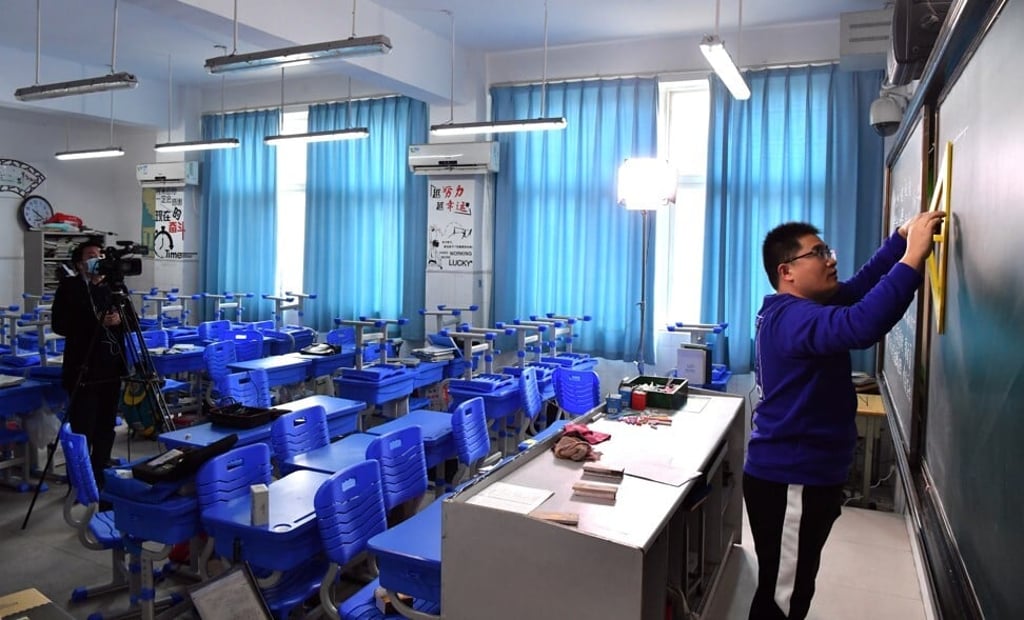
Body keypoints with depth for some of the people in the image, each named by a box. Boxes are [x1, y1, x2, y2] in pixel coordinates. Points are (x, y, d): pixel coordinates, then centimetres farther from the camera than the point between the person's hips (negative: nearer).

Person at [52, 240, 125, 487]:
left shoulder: (111, 286, 14)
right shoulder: (69, 286, -1)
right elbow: (59, 324, -11)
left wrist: (119, 319, -8)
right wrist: (95, 321, -19)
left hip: (110, 370, 5)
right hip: (83, 372, -5)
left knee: (106, 430, 11)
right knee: (83, 432, -3)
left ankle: (100, 481, 22)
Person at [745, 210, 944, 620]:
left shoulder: (799, 309, 10)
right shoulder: (791, 318, -23)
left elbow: (858, 287, 16)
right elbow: (862, 325, -40)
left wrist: (903, 236, 5)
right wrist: (914, 256, -33)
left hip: (805, 476, 10)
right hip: (788, 483, -10)